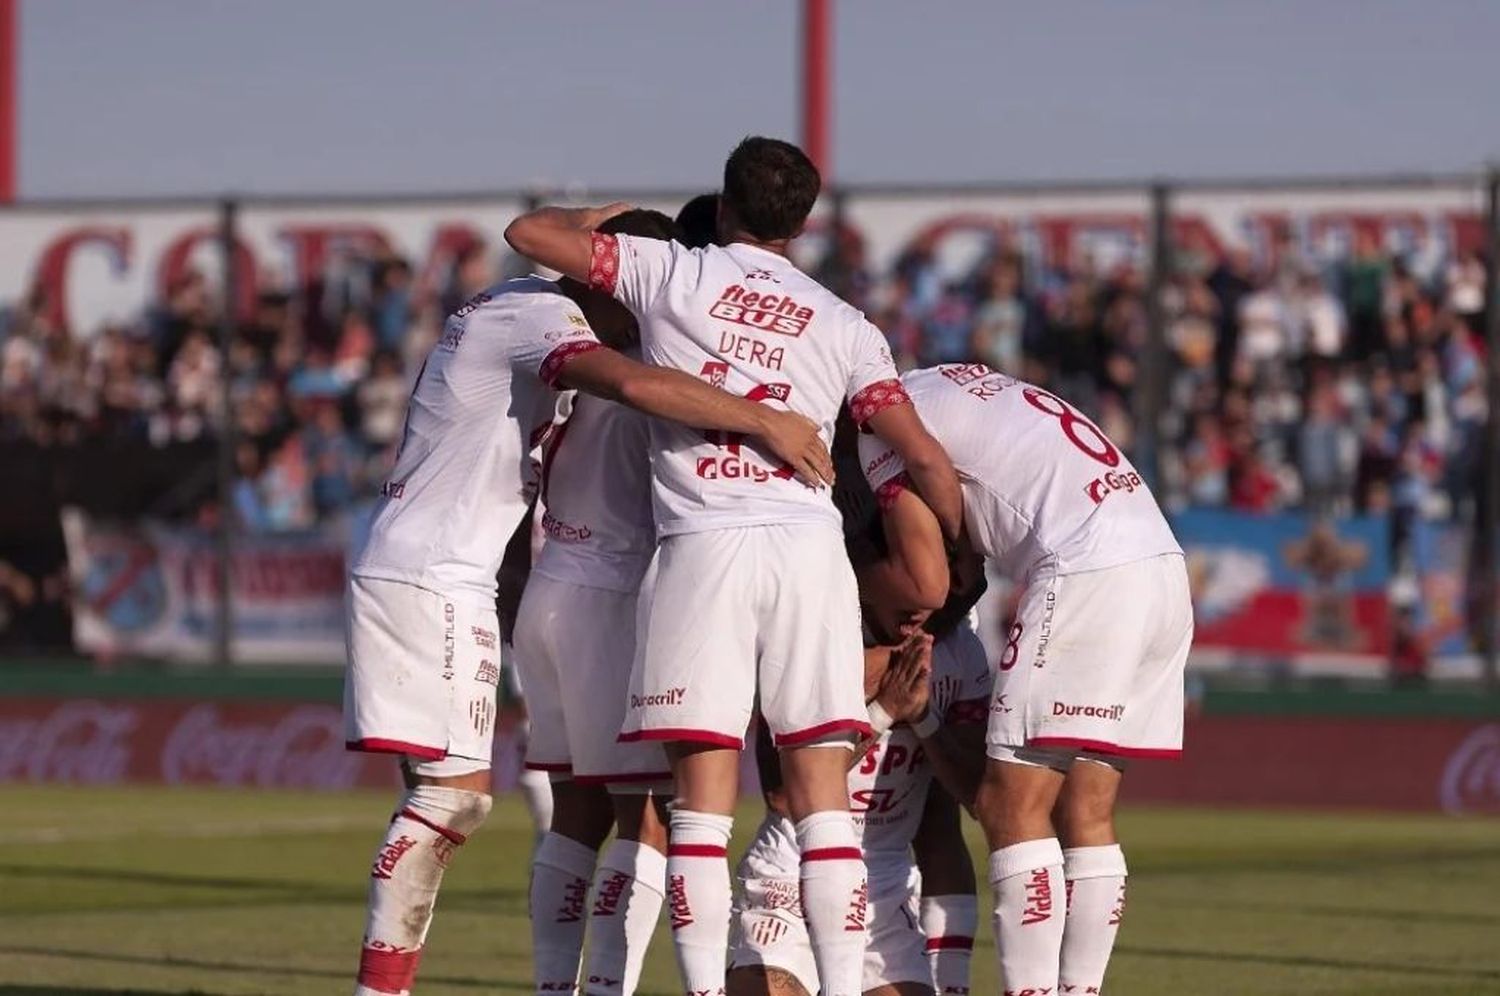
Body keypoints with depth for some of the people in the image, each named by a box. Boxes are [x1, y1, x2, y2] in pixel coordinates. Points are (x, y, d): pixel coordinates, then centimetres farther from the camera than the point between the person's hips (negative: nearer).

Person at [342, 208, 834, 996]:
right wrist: (761, 421, -31)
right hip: (431, 580, -10)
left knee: (442, 796, 9)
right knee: (453, 793, -10)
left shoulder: (510, 305, 14)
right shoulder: (542, 317, -16)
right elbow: (631, 383, -33)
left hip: (401, 569, 10)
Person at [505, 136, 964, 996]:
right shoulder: (844, 327, 14)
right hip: (810, 542, 2)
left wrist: (594, 219, 34)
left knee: (703, 798, -2)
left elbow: (528, 232, 14)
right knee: (822, 794, 3)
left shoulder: (671, 272, 9)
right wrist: (958, 563, 23)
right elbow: (926, 458, 9)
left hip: (703, 546, -2)